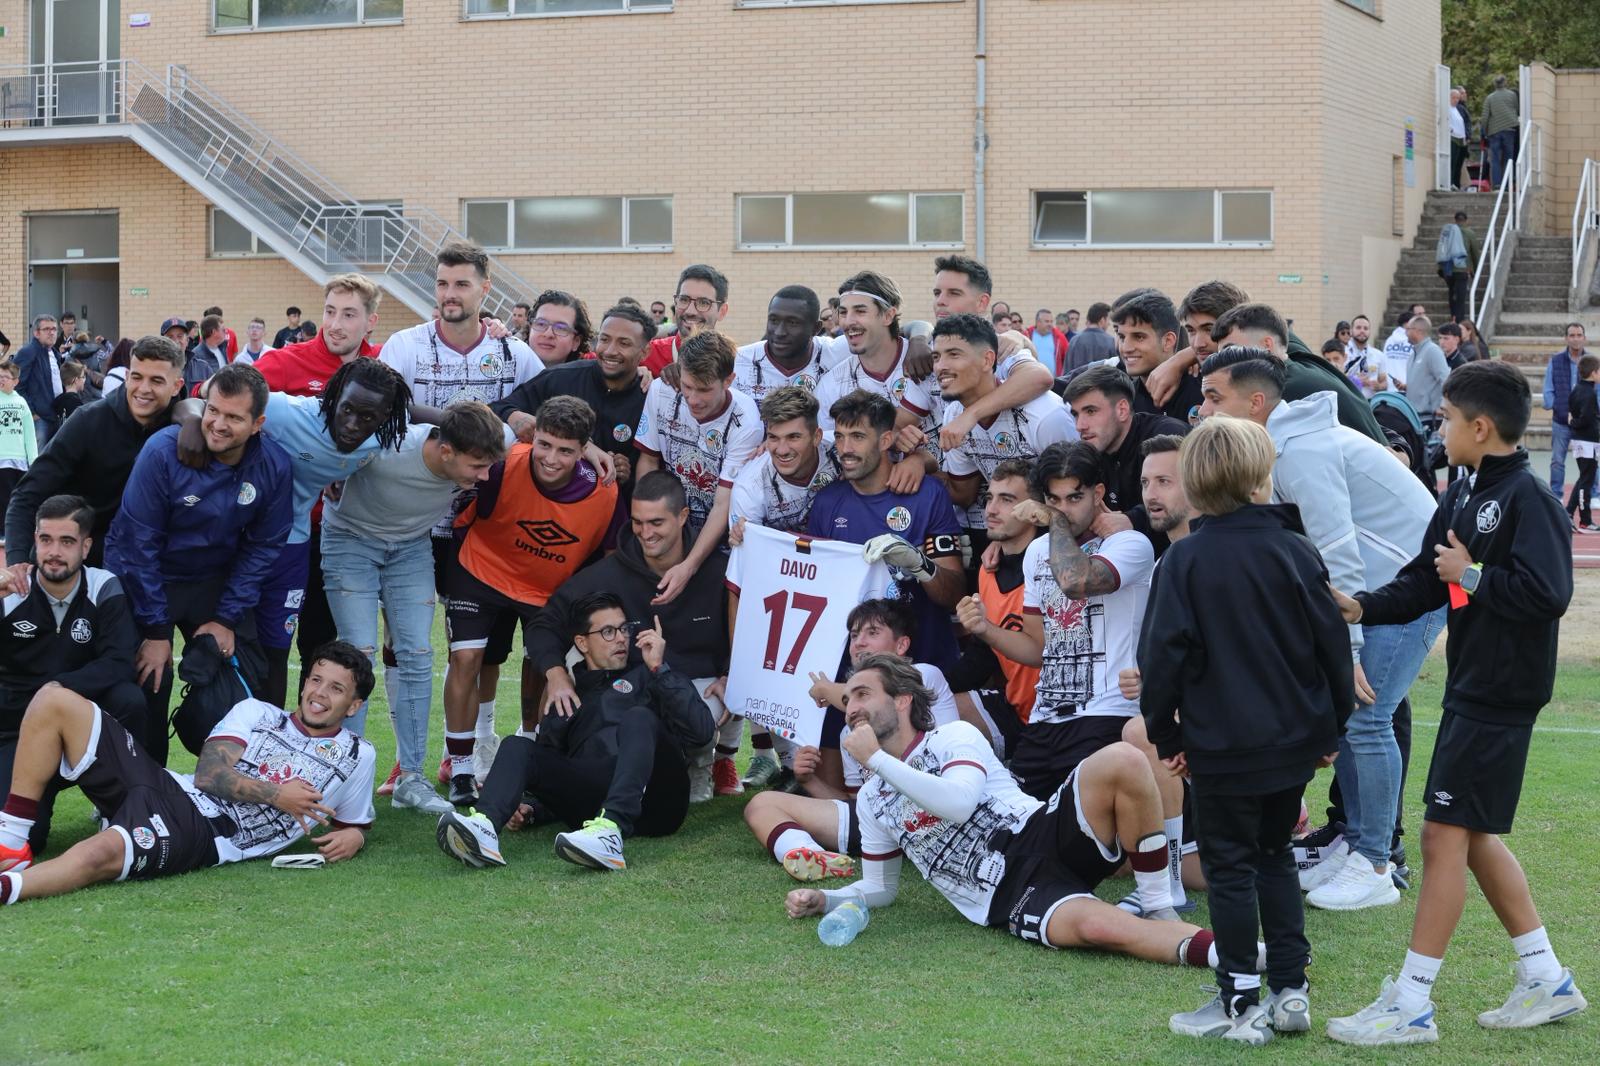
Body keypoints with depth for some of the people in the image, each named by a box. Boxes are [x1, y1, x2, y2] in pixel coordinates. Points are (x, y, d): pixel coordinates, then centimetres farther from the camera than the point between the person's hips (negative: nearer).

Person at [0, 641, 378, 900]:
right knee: (54, 701, -12)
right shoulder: (256, 712, 17)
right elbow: (208, 774, 4)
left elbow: (356, 824, 25)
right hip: (169, 787, 4)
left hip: (204, 838, -4)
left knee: (101, 854, -39)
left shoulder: (356, 757, 14)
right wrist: (275, 794, -8)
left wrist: (352, 837, 0)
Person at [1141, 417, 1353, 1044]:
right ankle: (1291, 988, 19)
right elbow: (1332, 644, 2)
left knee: (1229, 868, 5)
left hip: (1223, 747, -4)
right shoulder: (1295, 551, -2)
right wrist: (1331, 727, 14)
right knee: (1274, 855, 19)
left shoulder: (1184, 560, -10)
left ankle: (1242, 1004, 6)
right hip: (1296, 739, 4)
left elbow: (1164, 654, -11)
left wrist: (1165, 734, 2)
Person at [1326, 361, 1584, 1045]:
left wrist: (1472, 576, -17)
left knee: (1445, 835, -7)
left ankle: (1410, 1006, -1)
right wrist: (1361, 607, -1)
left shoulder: (1527, 499, -16)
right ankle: (1547, 982, 26)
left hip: (1500, 697, -10)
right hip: (1470, 685, 10)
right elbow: (1424, 582, 13)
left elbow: (1547, 593, -27)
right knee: (1475, 838, 15)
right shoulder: (1461, 496, 11)